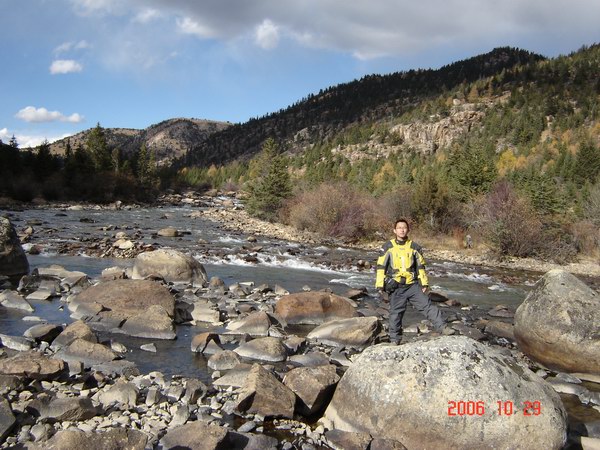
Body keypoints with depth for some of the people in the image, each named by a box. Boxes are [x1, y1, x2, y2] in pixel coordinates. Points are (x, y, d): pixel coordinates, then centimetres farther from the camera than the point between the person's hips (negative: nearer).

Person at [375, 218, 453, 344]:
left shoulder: (414, 247, 7)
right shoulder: (388, 247, -1)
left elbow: (420, 267, 13)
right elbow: (381, 267, 0)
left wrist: (424, 283, 9)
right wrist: (380, 285, -4)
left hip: (413, 285, 2)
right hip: (396, 288, -2)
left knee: (427, 305, -6)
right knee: (396, 313, 4)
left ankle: (442, 327, -1)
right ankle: (394, 340, 14)